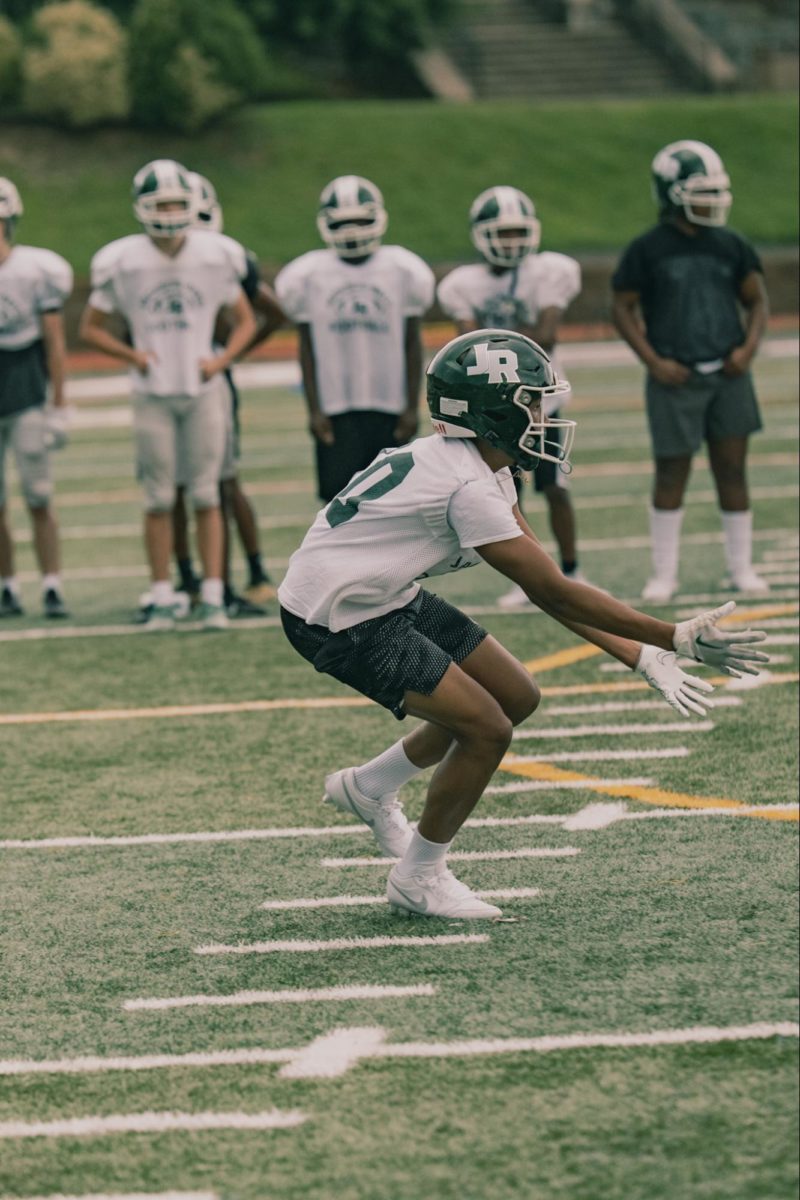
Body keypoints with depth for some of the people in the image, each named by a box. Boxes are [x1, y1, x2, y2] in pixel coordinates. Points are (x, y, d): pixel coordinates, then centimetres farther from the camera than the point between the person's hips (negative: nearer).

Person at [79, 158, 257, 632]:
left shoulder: (215, 257, -2)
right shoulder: (122, 263, -6)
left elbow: (245, 319, 10)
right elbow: (91, 327, 6)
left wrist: (222, 360, -6)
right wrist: (132, 355, -8)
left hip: (203, 390, 0)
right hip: (153, 394, 0)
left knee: (206, 494, 0)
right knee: (160, 498, 2)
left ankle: (213, 598, 2)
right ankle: (163, 599, 8)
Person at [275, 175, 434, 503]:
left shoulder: (402, 271, 3)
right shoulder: (310, 276, 2)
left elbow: (412, 344, 5)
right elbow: (307, 349, 5)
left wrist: (412, 406, 0)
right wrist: (313, 410, -2)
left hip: (390, 406, 1)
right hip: (335, 410, -1)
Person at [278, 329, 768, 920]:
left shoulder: (483, 469, 4)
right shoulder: (469, 488, -27)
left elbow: (548, 587, 5)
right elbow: (554, 593, -24)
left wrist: (643, 657, -1)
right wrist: (675, 638, -22)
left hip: (386, 598, 10)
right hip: (336, 618, -10)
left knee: (516, 697, 12)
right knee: (486, 730, -13)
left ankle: (369, 786, 28)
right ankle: (418, 879, 6)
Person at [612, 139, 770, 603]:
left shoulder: (731, 247, 6)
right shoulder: (648, 250, -4)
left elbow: (757, 301, 14)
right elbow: (623, 309, 1)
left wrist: (749, 348, -2)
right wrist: (654, 362, -8)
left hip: (728, 374, 3)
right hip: (676, 378, -3)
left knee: (733, 469, 5)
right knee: (672, 473, 1)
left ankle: (742, 567, 14)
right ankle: (665, 572, 10)